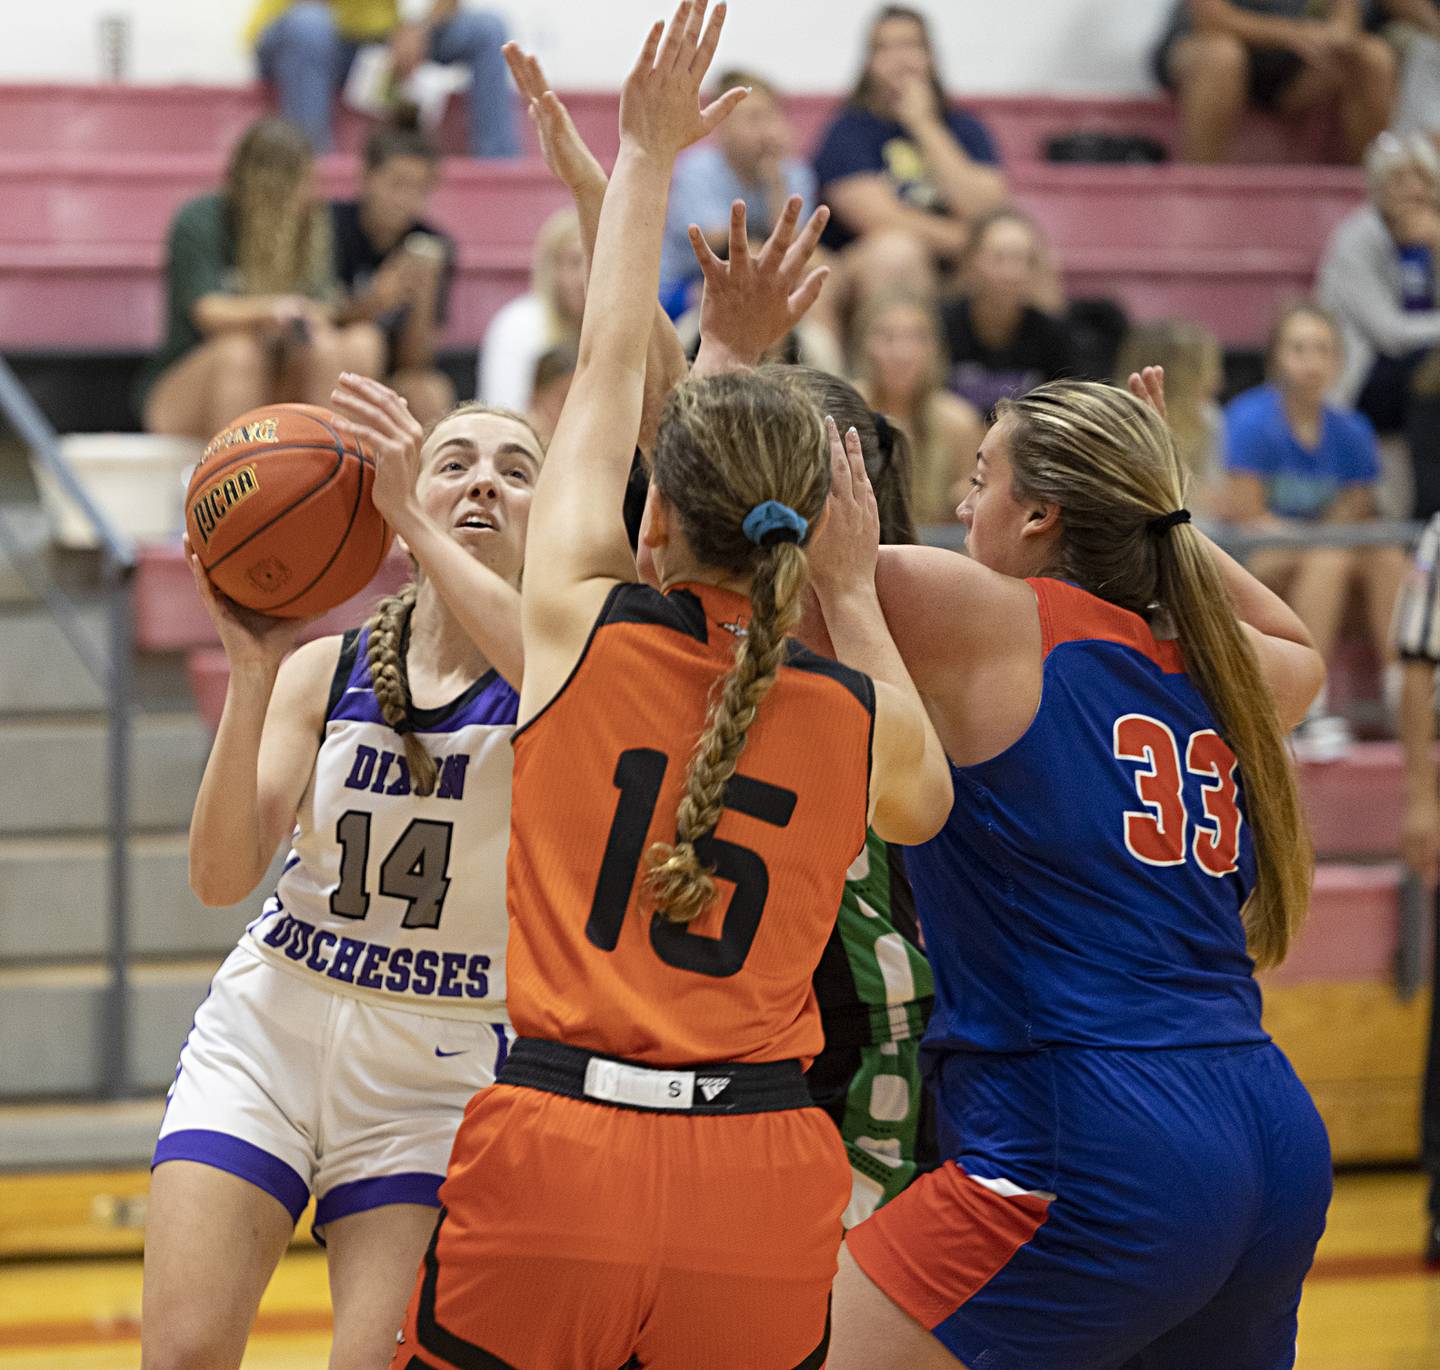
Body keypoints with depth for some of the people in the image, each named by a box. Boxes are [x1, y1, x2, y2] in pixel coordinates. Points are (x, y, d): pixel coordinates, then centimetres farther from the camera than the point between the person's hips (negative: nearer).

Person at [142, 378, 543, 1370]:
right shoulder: (324, 670, 0)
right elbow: (223, 875, -9)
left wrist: (416, 522, -37)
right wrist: (253, 672, -19)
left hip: (439, 1075, -2)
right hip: (265, 1039, 2)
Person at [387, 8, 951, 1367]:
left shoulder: (579, 629, -2)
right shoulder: (862, 718, 2)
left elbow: (608, 372, 13)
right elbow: (927, 798, 28)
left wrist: (646, 158, 24)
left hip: (548, 1156, -2)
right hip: (760, 1173, 2)